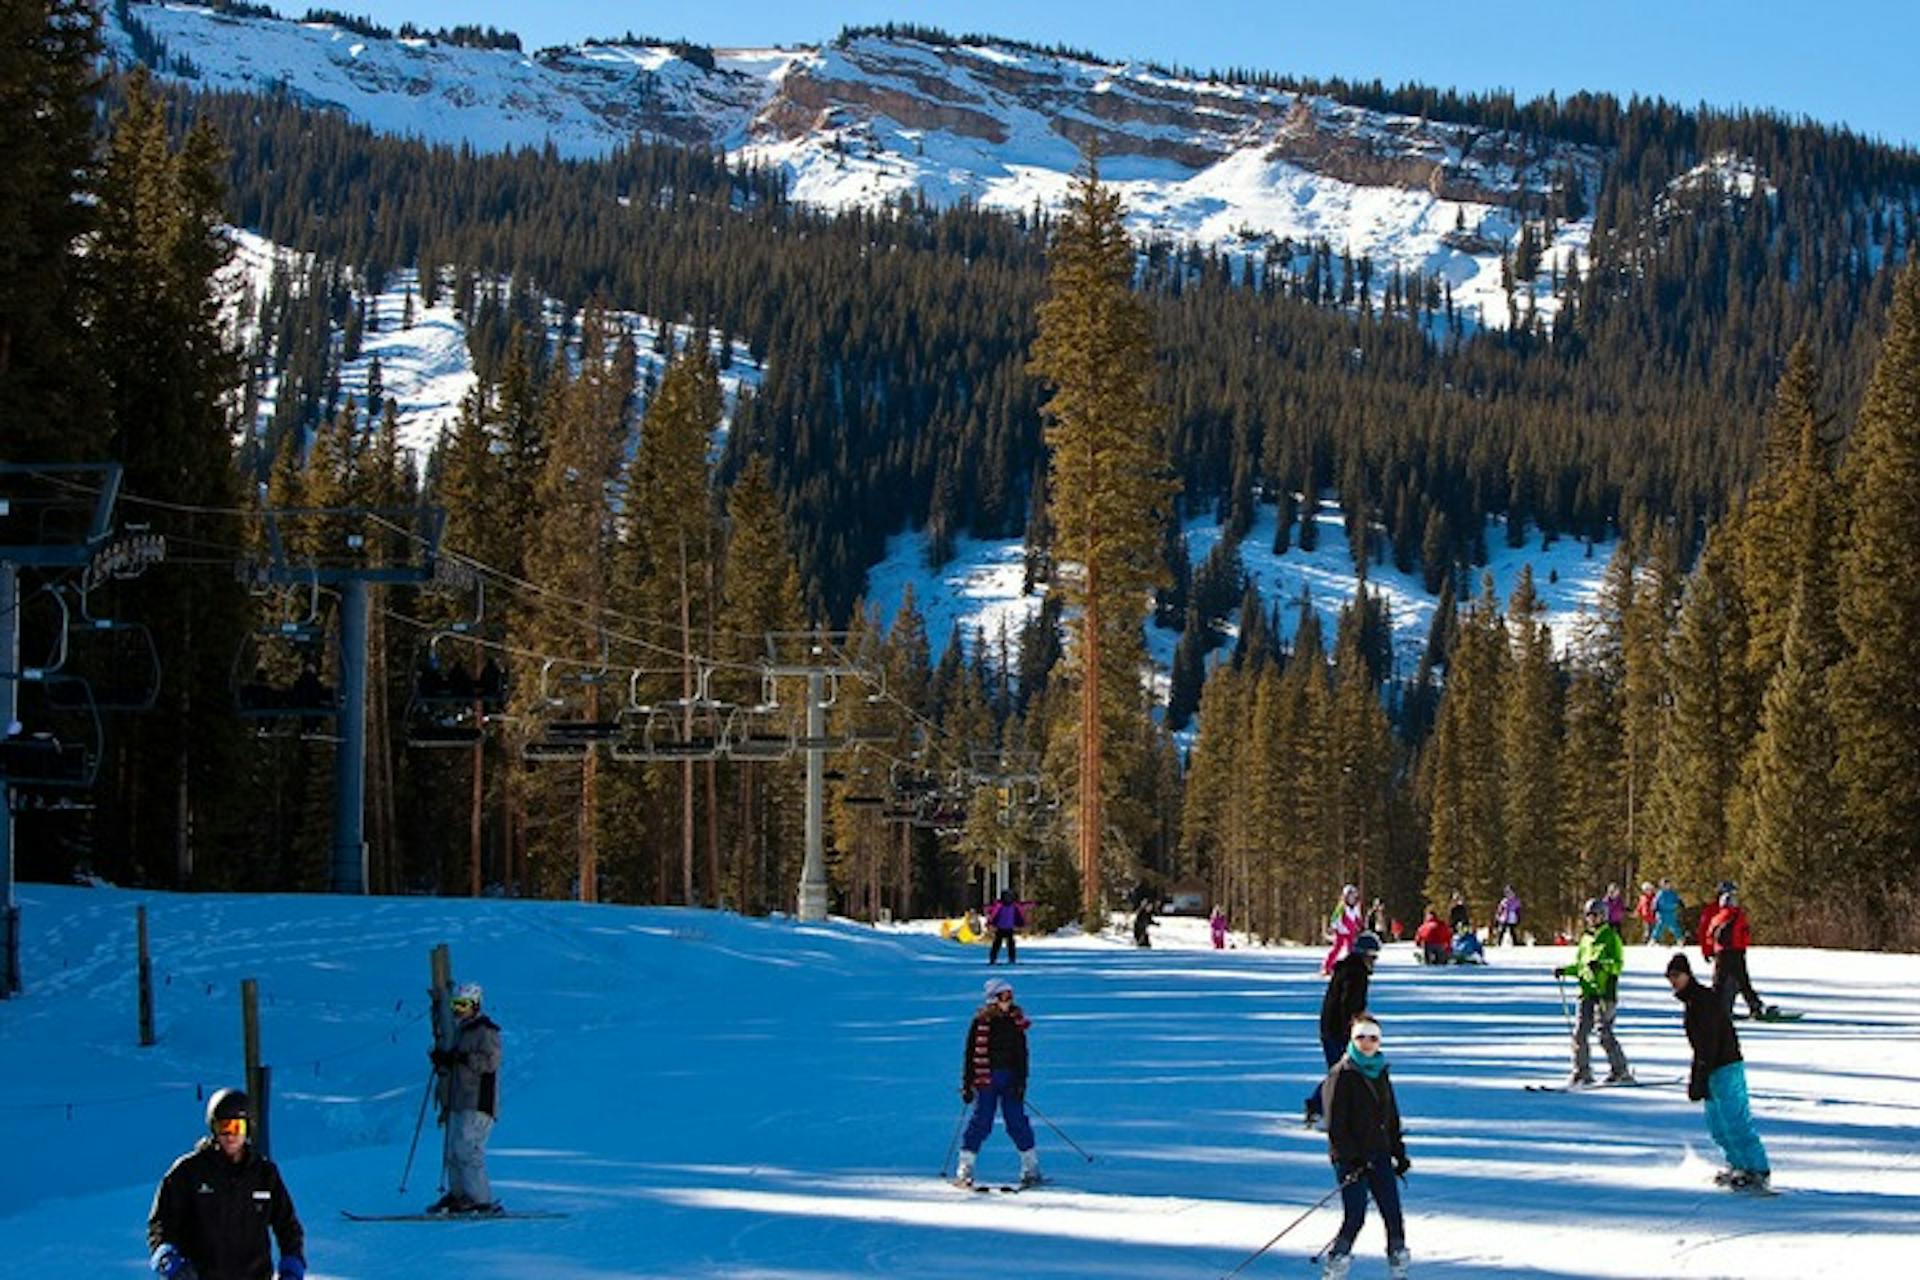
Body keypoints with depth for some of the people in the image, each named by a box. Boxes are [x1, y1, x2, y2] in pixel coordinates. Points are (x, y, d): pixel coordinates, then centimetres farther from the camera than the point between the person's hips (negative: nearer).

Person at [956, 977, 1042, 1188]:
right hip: (986, 1077, -2)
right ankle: (964, 1171, 2)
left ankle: (1031, 1169, 11)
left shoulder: (1016, 1021, 6)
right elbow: (970, 1053, 1)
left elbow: (1022, 1054, 9)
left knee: (1017, 1121, 2)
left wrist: (1021, 1082, 0)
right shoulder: (980, 1022, -2)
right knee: (981, 1122, -4)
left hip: (1010, 1078, 2)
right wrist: (967, 1084, -1)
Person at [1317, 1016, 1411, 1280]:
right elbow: (1335, 1126, -12)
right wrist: (1353, 1158, -18)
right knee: (1355, 1217, -11)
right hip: (1350, 1157, -6)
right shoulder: (1341, 1075, -8)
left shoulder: (1381, 1073, 12)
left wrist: (1399, 1153, 16)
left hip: (1379, 1154, 6)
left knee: (1393, 1214, 0)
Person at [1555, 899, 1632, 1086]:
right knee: (1580, 1033, 2)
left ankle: (1620, 1071, -2)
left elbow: (1618, 963, -9)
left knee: (1604, 1033, -11)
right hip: (1587, 992, 7)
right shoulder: (1586, 939, 19)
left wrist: (1602, 964, -25)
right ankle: (1582, 1072, 9)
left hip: (1605, 991, -7)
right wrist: (1565, 970, 10)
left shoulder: (1611, 937, -1)